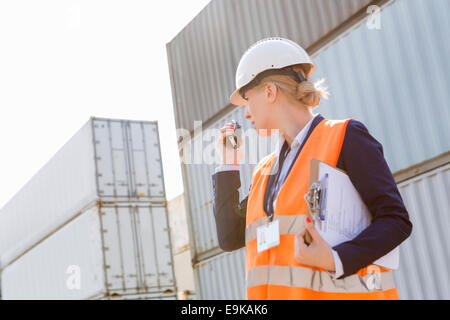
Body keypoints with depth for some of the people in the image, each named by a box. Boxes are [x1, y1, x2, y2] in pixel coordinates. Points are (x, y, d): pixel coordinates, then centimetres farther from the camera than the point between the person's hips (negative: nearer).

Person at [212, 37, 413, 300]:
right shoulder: (266, 170, 19)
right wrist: (229, 166, 15)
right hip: (279, 292, 6)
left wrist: (337, 260, -20)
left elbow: (397, 221, -6)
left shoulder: (346, 137, 0)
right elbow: (230, 238, 14)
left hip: (340, 290, -6)